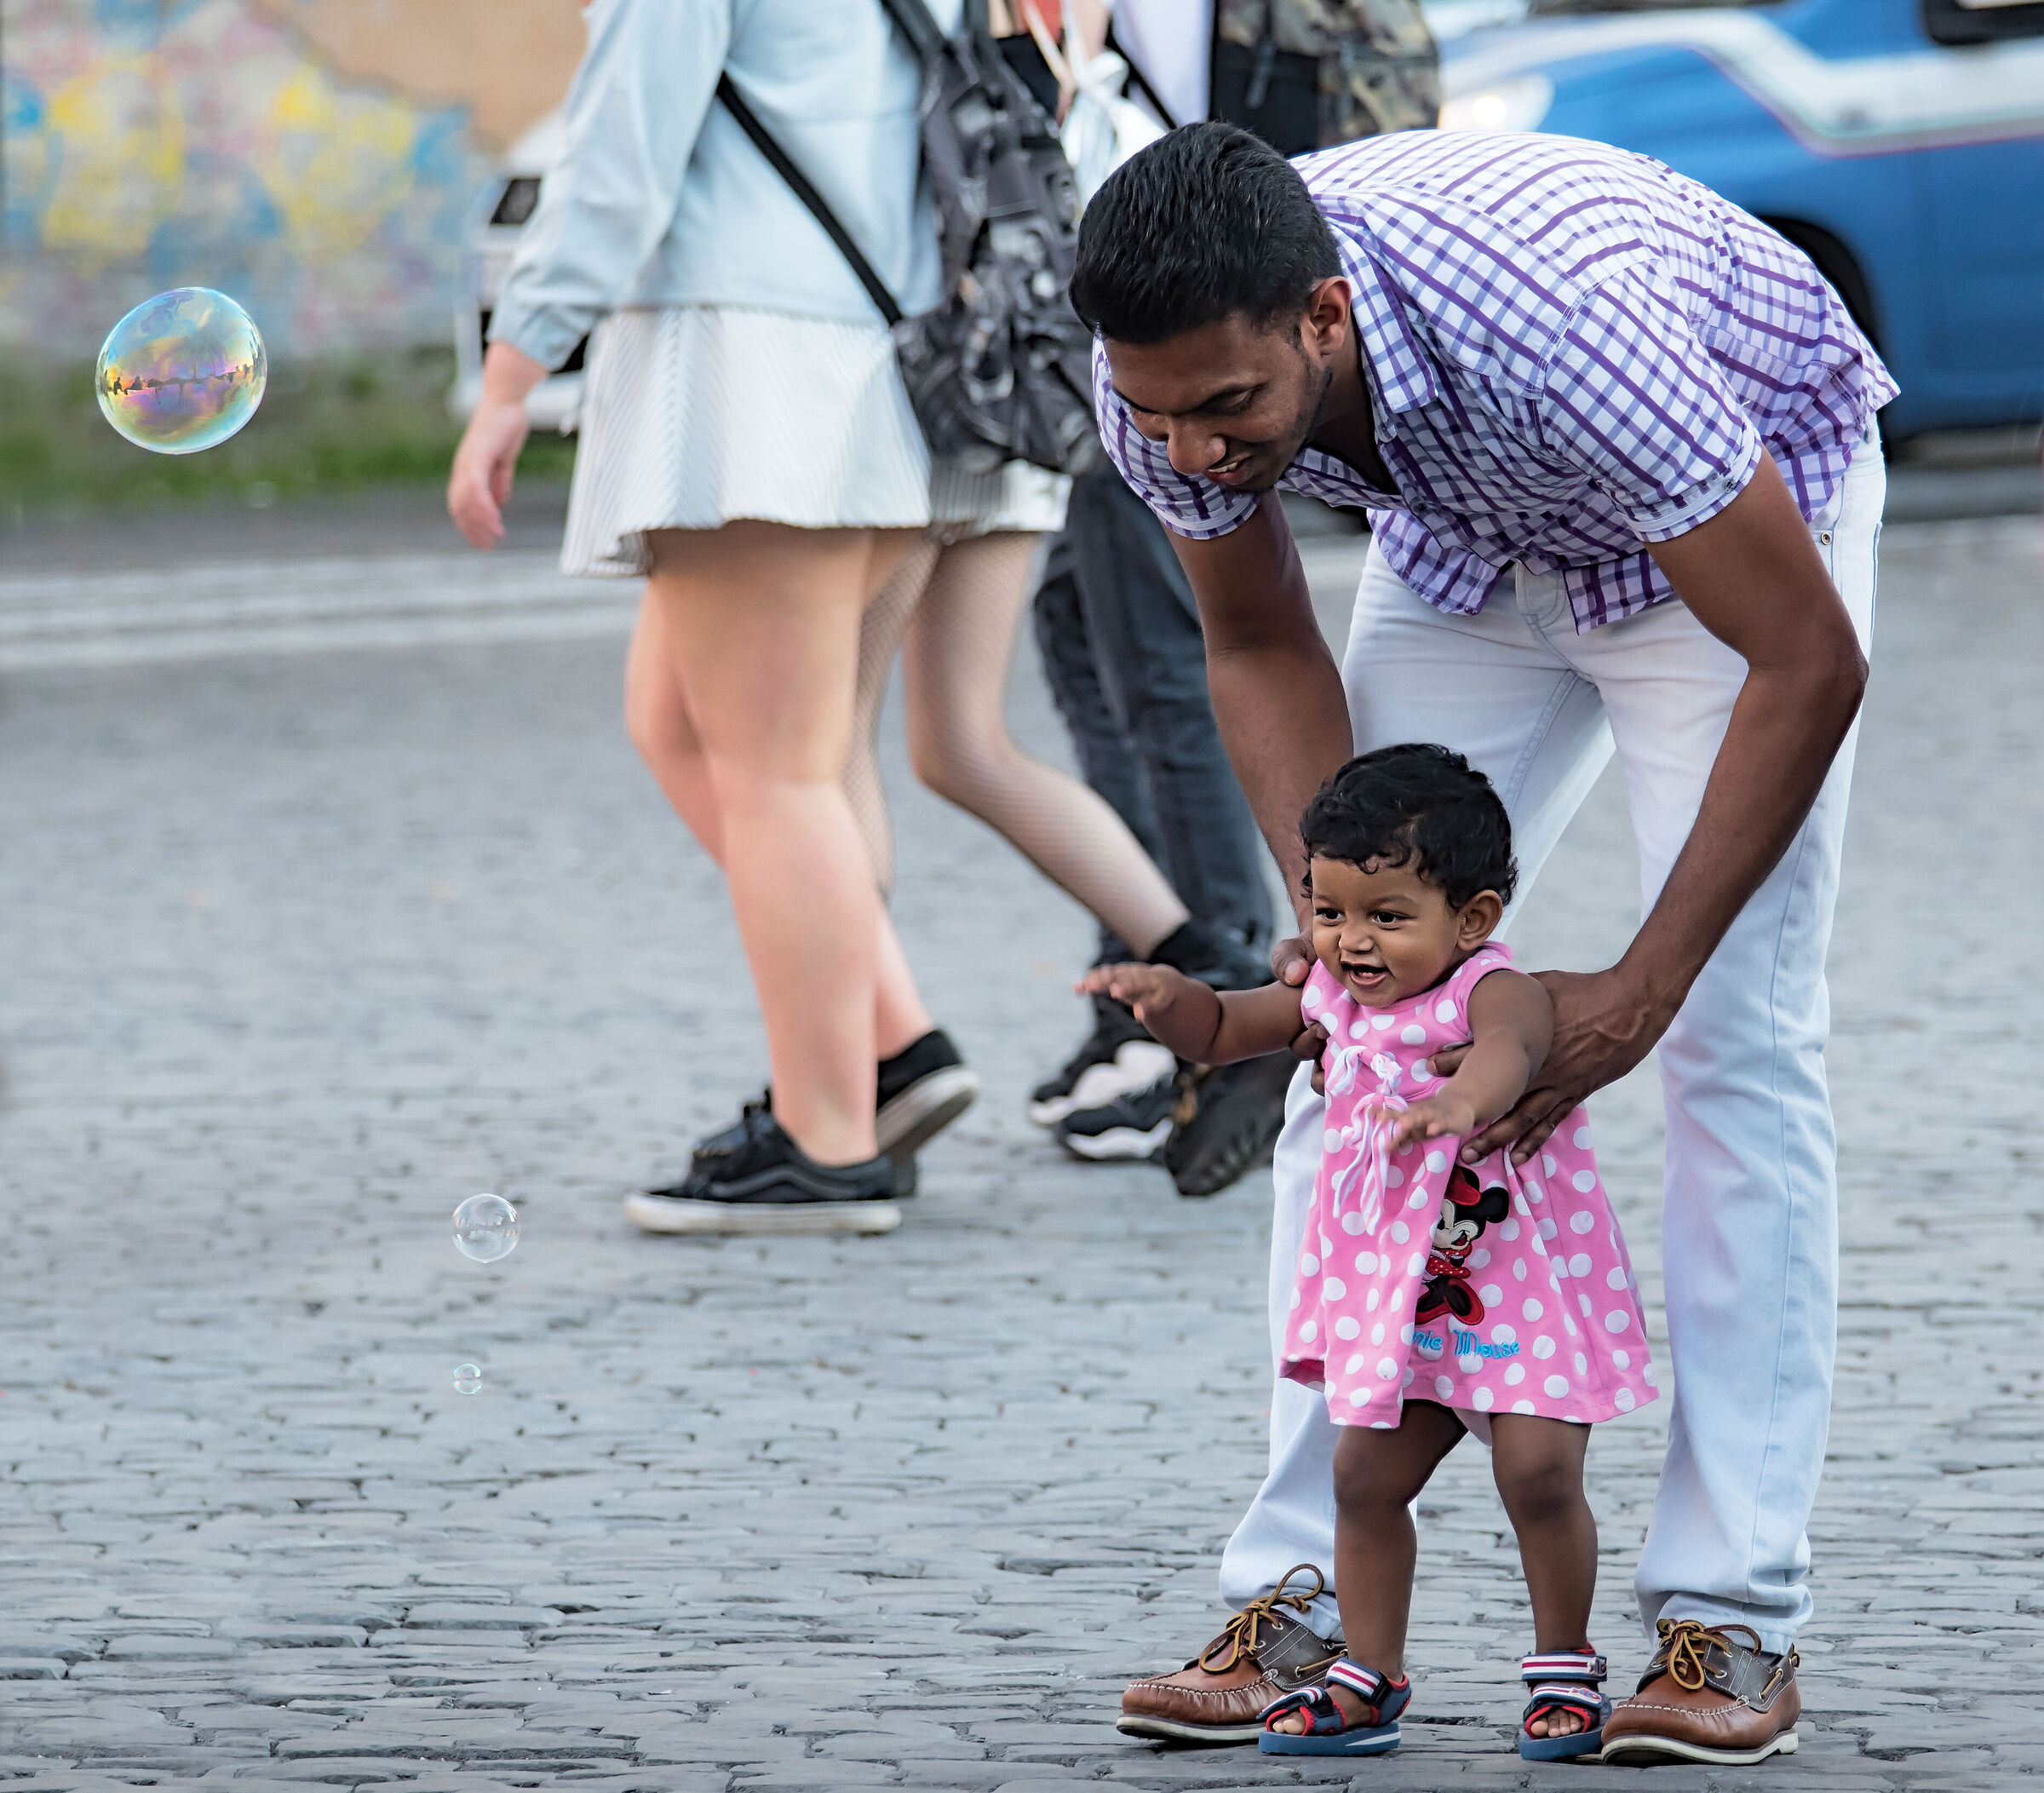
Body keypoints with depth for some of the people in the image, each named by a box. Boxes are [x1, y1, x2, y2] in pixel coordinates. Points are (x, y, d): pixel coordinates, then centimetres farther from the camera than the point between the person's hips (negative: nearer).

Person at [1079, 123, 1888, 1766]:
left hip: (1747, 499, -5)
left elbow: (1810, 663, -32)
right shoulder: (1167, 382, -27)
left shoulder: (1559, 333, -44)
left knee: (1738, 1042, -15)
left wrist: (1639, 992, -30)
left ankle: (1733, 1615, -13)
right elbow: (1261, 647, -5)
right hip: (1467, 540, 5)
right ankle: (1304, 1594, -4)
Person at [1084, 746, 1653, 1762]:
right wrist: (1166, 994, -8)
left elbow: (1509, 1052, -47)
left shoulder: (1493, 991, -23)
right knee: (1365, 1476, 4)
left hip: (1523, 1283, -7)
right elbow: (1222, 1032, 15)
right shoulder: (1334, 1000, 1)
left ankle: (1564, 1668, 7)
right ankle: (1368, 1679, 15)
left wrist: (1461, 1101, -70)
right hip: (1398, 1294, 7)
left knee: (1539, 1472, -13)